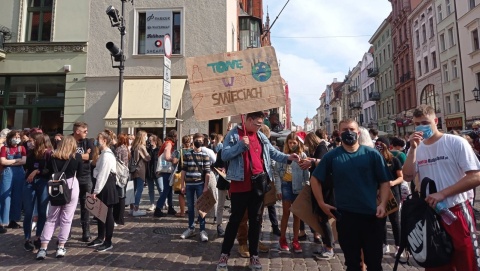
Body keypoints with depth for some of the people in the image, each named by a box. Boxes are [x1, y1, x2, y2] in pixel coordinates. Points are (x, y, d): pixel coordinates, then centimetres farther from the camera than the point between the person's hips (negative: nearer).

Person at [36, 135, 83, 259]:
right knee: (66, 219, 6)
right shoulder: (77, 156, -6)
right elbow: (80, 171, 6)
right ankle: (61, 248, 11)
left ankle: (43, 248, 8)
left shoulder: (54, 156, 0)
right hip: (71, 188, -2)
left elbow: (50, 171, 9)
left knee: (51, 218, 11)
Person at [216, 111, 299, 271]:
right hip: (240, 185, -4)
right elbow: (224, 155, -12)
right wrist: (240, 145, -21)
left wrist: (287, 158, -8)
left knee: (255, 220, 12)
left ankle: (254, 255, 24)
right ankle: (224, 254, 19)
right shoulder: (234, 134, -4)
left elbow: (273, 153, 8)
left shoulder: (261, 137, 11)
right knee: (235, 219, 4)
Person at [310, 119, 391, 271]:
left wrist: (382, 204, -11)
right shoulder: (332, 156, 0)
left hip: (372, 215, 0)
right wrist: (322, 203, 1)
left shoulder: (372, 154, 0)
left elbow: (385, 182, 2)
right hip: (345, 216, 0)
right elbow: (315, 179, 7)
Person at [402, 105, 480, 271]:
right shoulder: (416, 149, 4)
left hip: (457, 212, -4)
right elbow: (408, 177, -6)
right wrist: (413, 149, -13)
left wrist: (442, 193, -19)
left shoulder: (456, 142, -7)